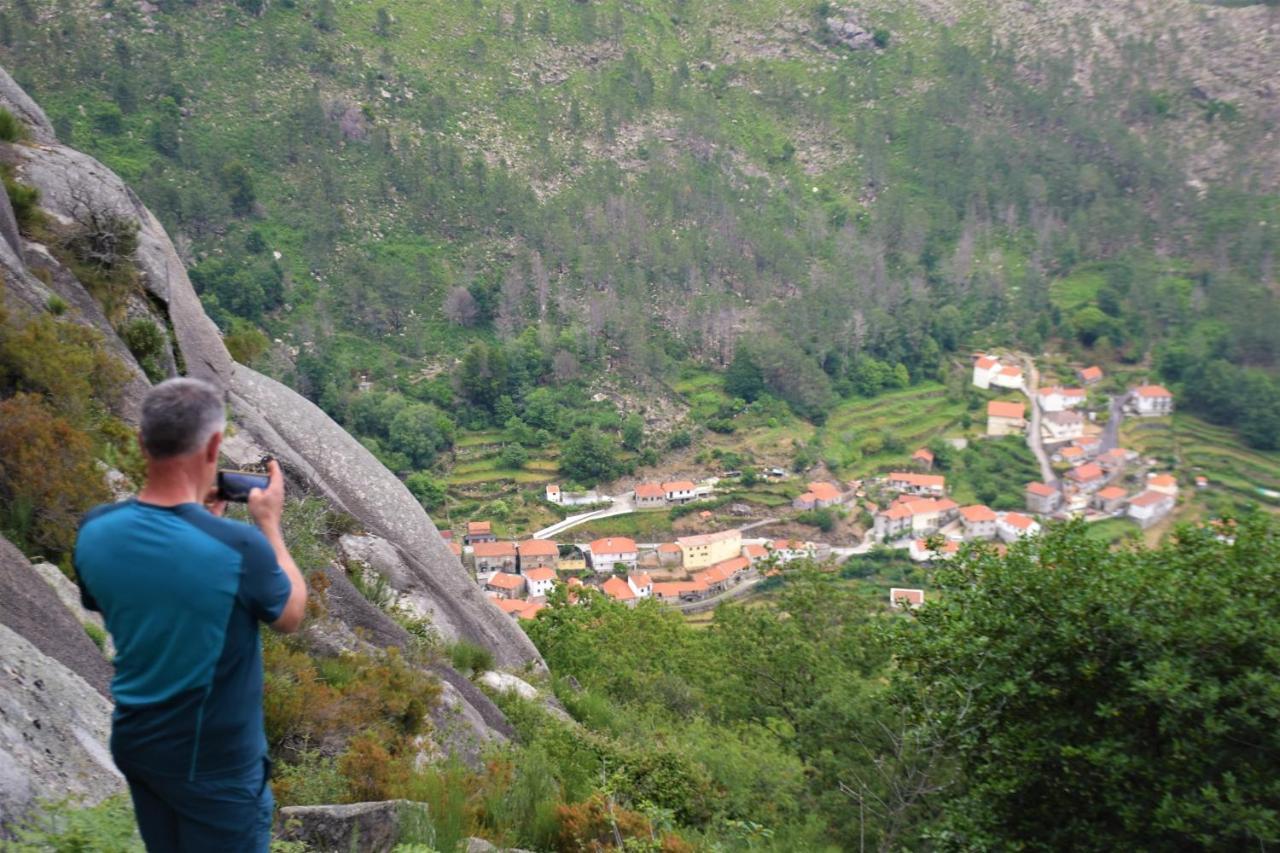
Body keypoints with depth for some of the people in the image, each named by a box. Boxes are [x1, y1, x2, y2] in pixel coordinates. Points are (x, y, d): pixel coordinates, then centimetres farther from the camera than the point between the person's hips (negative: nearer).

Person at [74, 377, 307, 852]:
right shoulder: (239, 546, -29)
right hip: (214, 763, -5)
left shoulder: (95, 531, -13)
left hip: (134, 742, 5)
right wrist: (269, 523, 0)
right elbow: (291, 617, -9)